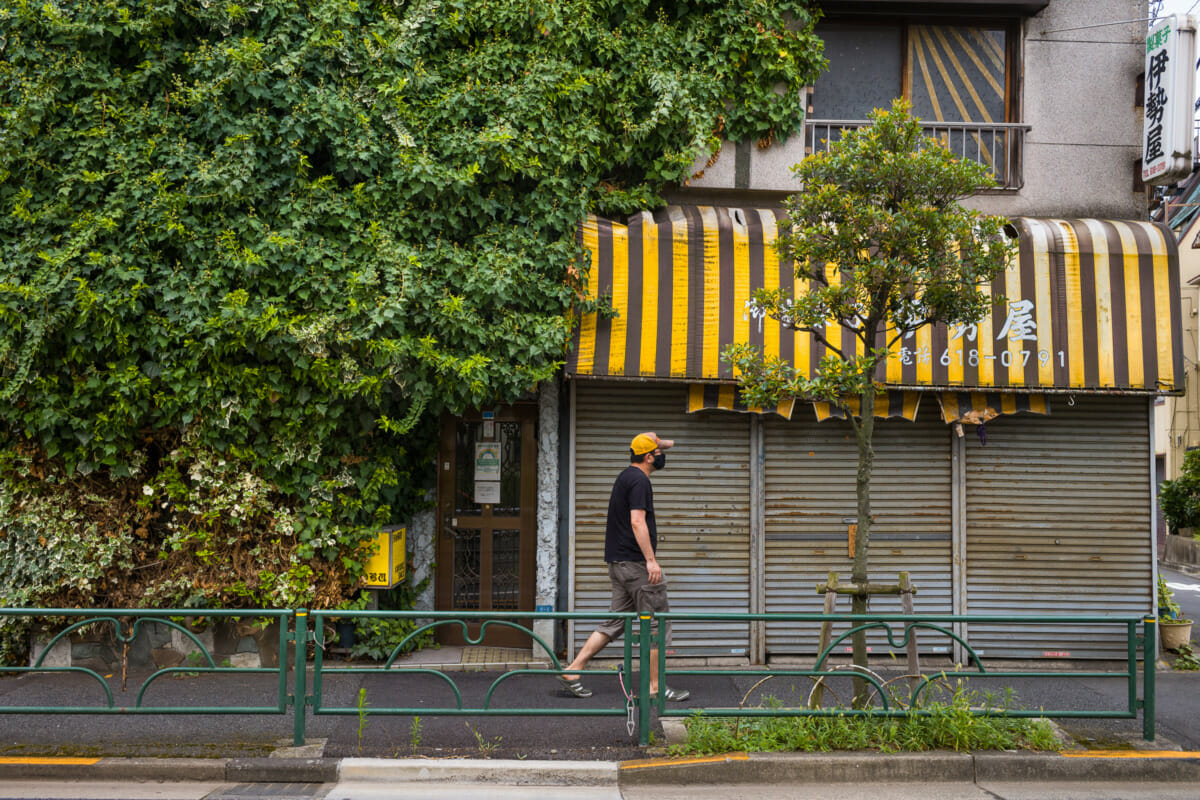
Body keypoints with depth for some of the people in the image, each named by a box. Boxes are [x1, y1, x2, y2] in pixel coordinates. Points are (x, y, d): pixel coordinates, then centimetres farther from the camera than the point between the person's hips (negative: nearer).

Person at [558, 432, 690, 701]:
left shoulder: (625, 476, 16)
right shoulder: (639, 480, -13)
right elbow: (637, 522, -21)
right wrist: (651, 560, -23)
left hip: (618, 563, 10)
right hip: (635, 561, -10)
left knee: (616, 621, 11)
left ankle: (572, 671, 7)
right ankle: (656, 686, 3)